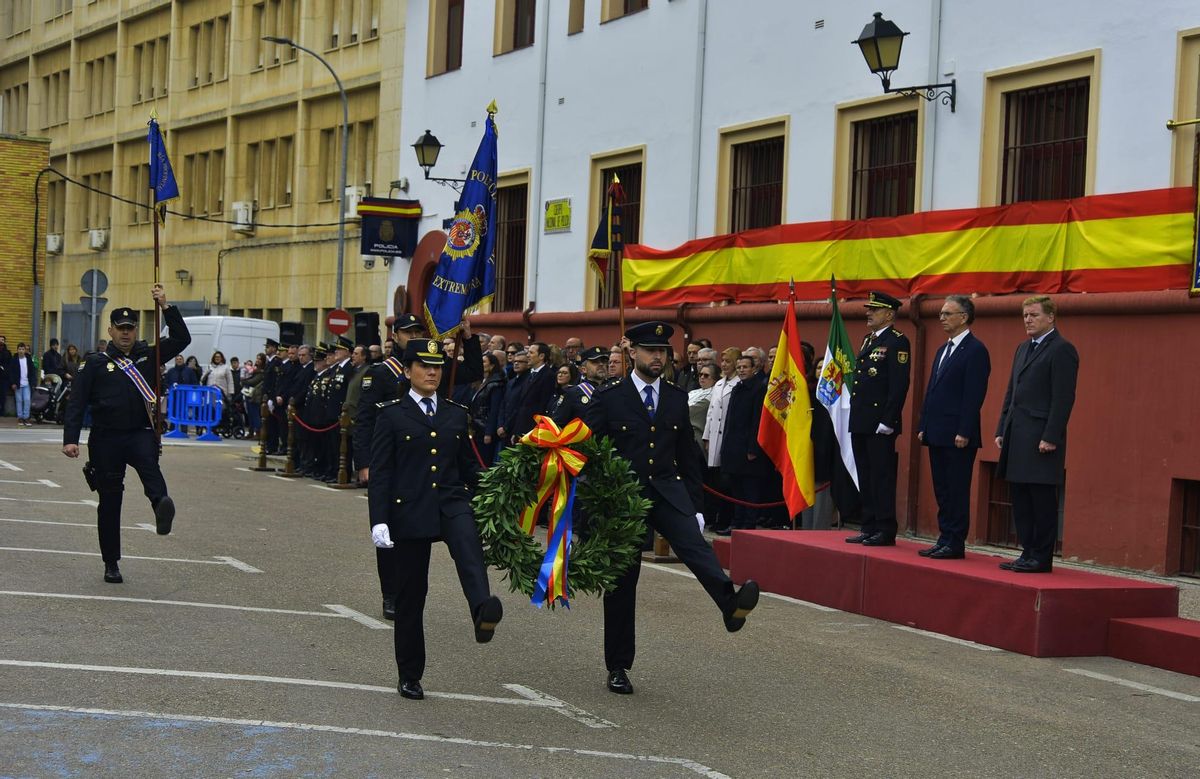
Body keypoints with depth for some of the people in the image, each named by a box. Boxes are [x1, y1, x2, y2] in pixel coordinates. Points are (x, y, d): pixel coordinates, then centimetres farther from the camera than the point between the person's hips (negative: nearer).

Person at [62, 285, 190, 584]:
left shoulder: (148, 356, 9)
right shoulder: (95, 363, 2)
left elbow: (182, 339, 4)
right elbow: (77, 403, -1)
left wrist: (165, 306, -5)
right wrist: (71, 439, -11)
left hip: (140, 433, 0)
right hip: (106, 439, 0)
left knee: (148, 462, -36)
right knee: (109, 501, 6)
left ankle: (161, 505, -64)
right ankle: (111, 564, 16)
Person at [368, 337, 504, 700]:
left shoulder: (456, 414, 12)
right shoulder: (392, 414, 1)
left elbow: (469, 468, 16)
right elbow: (379, 472, -3)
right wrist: (379, 521, -12)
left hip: (451, 502, 2)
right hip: (409, 510, -1)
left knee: (467, 538, -34)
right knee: (410, 595, 4)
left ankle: (483, 612, -58)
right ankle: (409, 676, 17)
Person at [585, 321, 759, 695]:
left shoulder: (677, 399, 9)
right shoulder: (608, 398, -1)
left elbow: (688, 457, 15)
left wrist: (695, 507, 13)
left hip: (667, 493, 2)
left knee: (694, 544, -28)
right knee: (622, 582, 4)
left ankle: (730, 603, -53)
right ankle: (618, 667, 14)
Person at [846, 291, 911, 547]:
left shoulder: (897, 342, -9)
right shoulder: (868, 340, 18)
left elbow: (899, 385, -16)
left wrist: (887, 421, -20)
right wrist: (855, 416, 16)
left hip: (880, 424, -9)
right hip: (860, 423, 9)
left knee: (882, 477, -5)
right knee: (866, 478, 12)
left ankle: (886, 531, 0)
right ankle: (870, 528, 18)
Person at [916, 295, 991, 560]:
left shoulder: (975, 350, -9)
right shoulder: (943, 350, 19)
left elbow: (974, 395, -15)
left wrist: (964, 432, -20)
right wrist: (923, 426, 15)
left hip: (958, 436, -9)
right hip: (937, 434, 9)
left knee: (957, 491, -3)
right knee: (942, 491, 11)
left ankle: (955, 543, 1)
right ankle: (945, 539, 16)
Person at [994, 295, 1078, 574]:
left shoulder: (1061, 350, -8)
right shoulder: (1023, 349, 20)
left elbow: (1063, 398, -14)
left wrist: (1050, 438, -19)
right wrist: (1002, 430, 16)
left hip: (1041, 438, -9)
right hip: (1017, 437, 9)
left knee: (1042, 501, -4)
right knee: (1020, 500, 10)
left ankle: (1041, 558, 1)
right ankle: (1028, 553, 17)